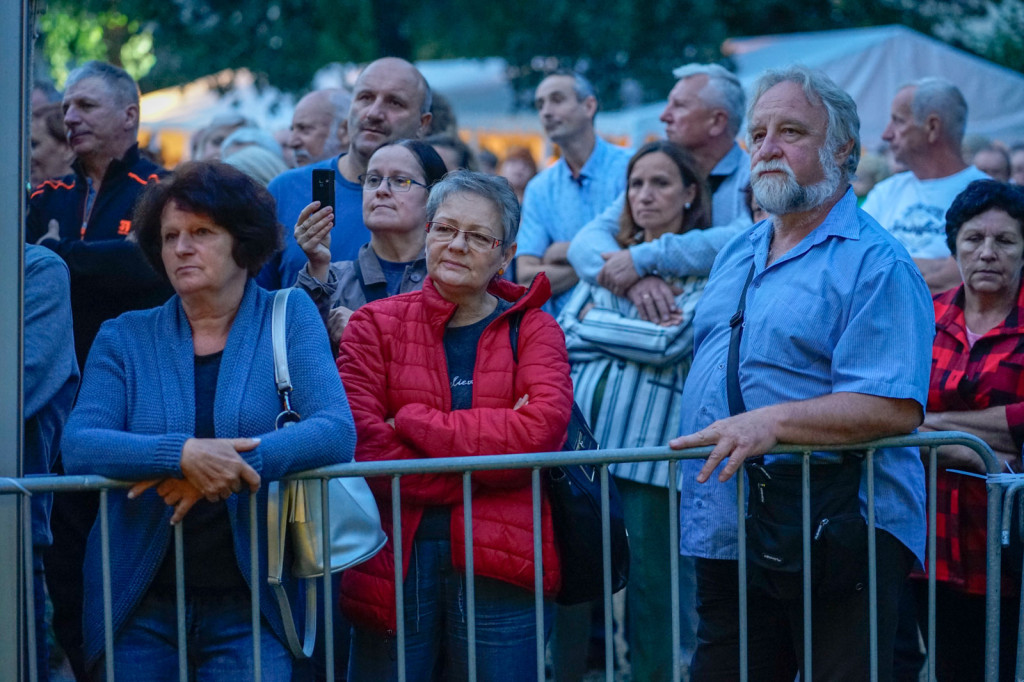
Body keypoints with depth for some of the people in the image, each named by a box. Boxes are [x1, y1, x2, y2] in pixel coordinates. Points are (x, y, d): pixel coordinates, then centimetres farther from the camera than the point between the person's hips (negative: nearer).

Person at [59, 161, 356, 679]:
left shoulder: (289, 319, 5)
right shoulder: (124, 338, 7)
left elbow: (337, 433, -8)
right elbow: (77, 446, -8)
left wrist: (222, 466, -20)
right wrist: (182, 454, -24)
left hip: (247, 606, -1)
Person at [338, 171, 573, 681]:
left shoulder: (533, 330, 6)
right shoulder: (374, 326, 4)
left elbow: (544, 428, -14)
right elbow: (363, 450, -10)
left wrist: (414, 422, -13)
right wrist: (492, 448, -14)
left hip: (497, 566, 0)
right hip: (394, 563, 0)